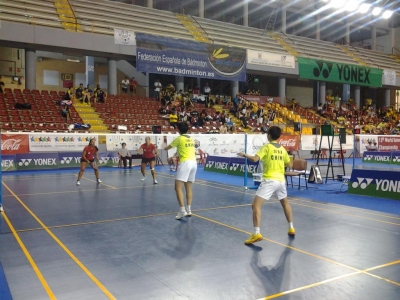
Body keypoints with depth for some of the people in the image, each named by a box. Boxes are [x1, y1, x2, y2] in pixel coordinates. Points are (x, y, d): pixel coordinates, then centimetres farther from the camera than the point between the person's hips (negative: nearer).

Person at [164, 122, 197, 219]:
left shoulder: (179, 139, -1)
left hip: (185, 163, -7)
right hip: (194, 162, 7)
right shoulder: (191, 139, 16)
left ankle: (182, 211, -18)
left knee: (178, 187, -8)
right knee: (188, 187, 13)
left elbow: (167, 148, 13)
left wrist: (165, 147, 37)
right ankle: (189, 210, 10)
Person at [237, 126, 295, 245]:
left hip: (269, 180, -6)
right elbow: (289, 164, 19)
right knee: (285, 203, 30)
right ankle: (291, 228, 37)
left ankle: (256, 234, -19)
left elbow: (255, 159, -19)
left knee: (256, 205, -7)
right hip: (281, 180, 7)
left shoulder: (267, 147, -7)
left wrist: (244, 155, -2)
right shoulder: (282, 149, 11)